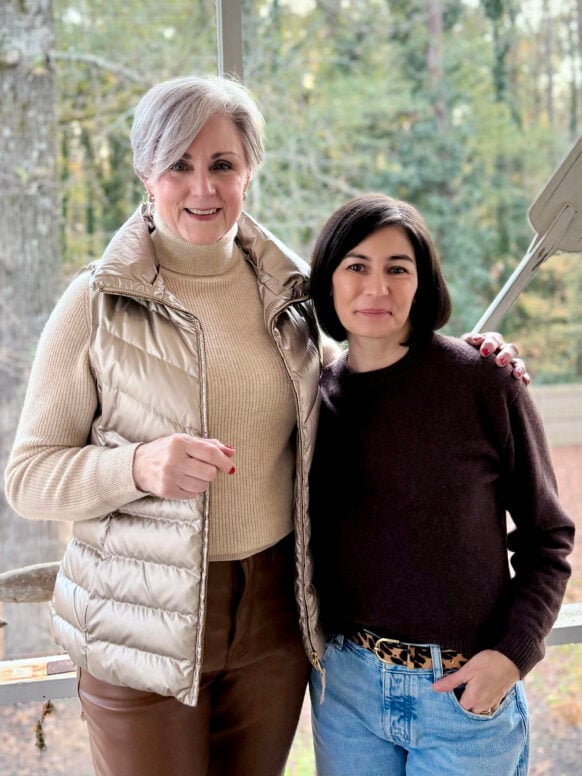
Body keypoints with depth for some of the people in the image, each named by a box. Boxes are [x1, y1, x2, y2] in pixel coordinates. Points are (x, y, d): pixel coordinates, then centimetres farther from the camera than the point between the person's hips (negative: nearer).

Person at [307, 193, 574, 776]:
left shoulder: (485, 382, -11)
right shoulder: (317, 395, 0)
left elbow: (546, 536, -4)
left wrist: (514, 654, -13)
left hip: (466, 690, -3)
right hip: (345, 683, 3)